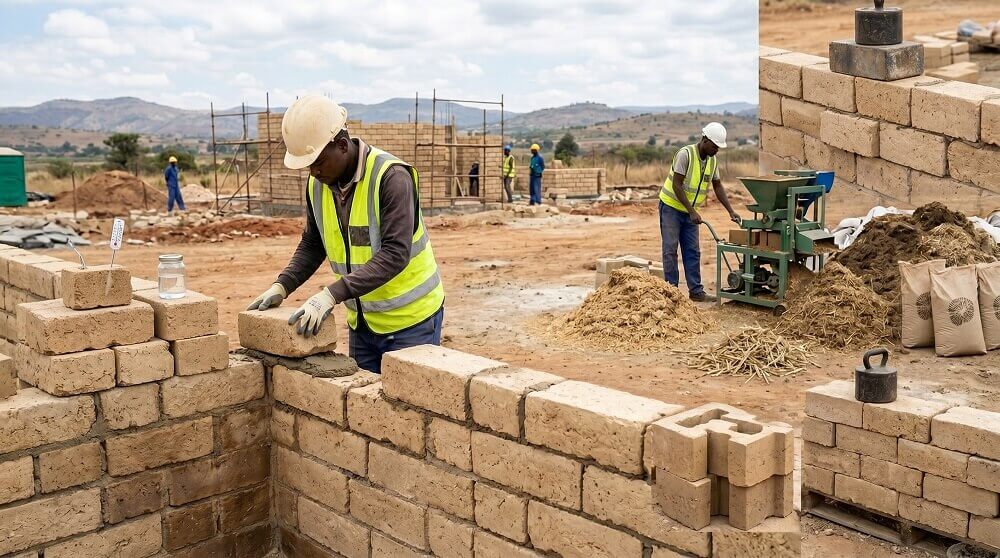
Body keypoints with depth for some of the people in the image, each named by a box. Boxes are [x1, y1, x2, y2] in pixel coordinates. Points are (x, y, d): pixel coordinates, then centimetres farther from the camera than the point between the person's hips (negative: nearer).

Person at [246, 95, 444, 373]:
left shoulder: (391, 176, -22)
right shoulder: (317, 183, -2)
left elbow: (394, 254, -29)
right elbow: (312, 244, 12)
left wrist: (332, 294, -33)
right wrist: (282, 285, -4)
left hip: (410, 319, -6)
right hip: (362, 320, 6)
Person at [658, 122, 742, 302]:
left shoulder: (712, 160, 0)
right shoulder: (685, 154, -22)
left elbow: (718, 187, 7)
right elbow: (676, 185, -23)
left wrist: (731, 211, -2)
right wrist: (692, 212, -25)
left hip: (690, 211, 7)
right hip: (671, 206, -7)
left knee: (693, 252, 5)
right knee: (670, 250, -4)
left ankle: (696, 291, 8)